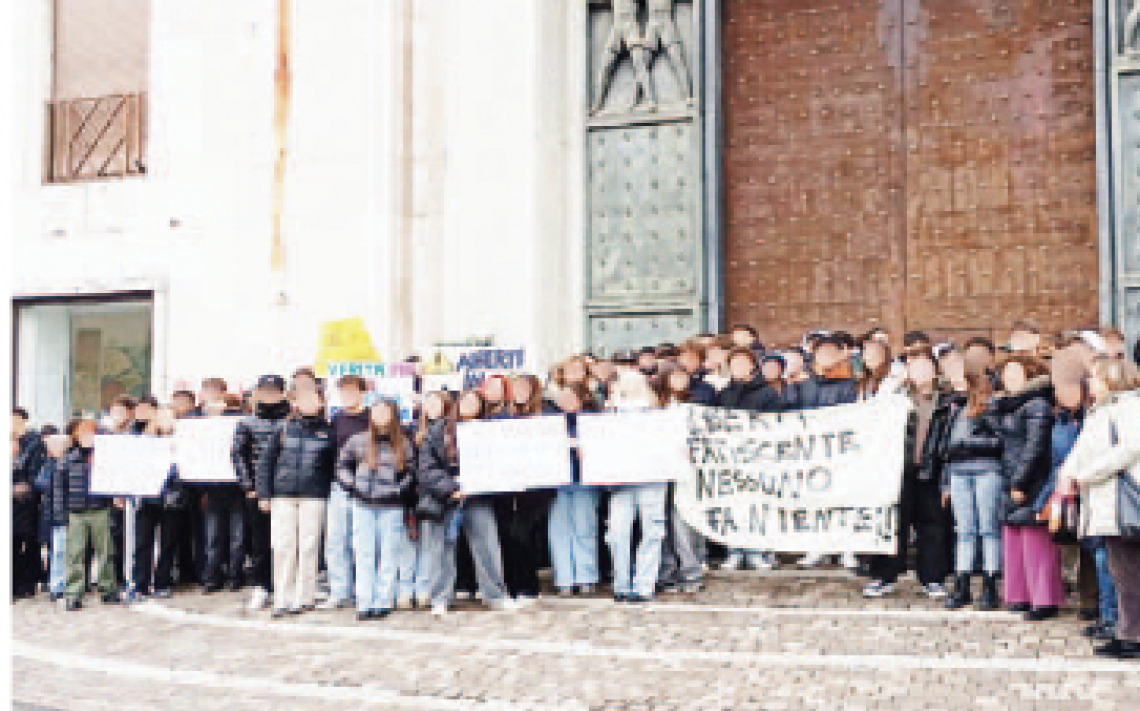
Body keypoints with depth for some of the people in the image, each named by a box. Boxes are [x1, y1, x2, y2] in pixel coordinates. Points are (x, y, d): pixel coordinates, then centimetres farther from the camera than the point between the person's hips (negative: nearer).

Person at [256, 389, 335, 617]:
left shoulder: (327, 432, 6)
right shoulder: (285, 429, 7)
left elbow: (334, 467, 10)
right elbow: (266, 462, 10)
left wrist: (331, 495, 1)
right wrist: (264, 494, 4)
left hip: (314, 496, -1)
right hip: (283, 495, 1)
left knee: (308, 545, 1)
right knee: (282, 547, 0)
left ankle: (304, 597, 11)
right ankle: (282, 599, 9)